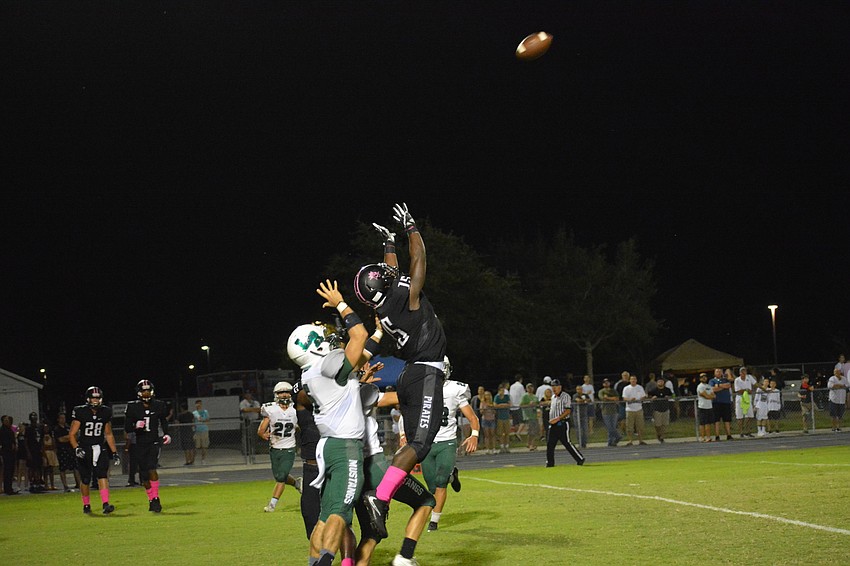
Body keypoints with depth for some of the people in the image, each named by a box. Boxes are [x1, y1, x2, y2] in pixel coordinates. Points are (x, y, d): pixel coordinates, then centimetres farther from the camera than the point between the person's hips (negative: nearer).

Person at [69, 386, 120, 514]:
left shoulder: (105, 412, 3)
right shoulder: (80, 412, -8)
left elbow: (108, 434, 13)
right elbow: (72, 434, -7)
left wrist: (114, 453, 11)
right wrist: (76, 448, -23)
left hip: (100, 448, 2)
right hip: (84, 449, -2)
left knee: (102, 475, -15)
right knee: (85, 479, 7)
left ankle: (106, 504, -24)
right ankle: (86, 505, 25)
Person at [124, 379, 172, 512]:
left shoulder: (159, 405, 2)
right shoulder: (133, 407, -2)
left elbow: (164, 421, 17)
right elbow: (126, 428, 0)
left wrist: (166, 434, 2)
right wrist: (135, 426, -21)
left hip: (154, 443, -1)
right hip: (140, 445, 1)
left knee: (151, 469, -21)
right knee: (144, 475, 5)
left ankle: (155, 498, -15)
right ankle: (151, 500, 21)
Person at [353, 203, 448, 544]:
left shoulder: (383, 306, 7)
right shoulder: (405, 297, -14)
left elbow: (393, 273, 27)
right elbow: (418, 260, -5)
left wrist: (389, 244, 36)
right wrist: (410, 227, 5)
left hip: (407, 375, 9)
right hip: (425, 374, -9)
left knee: (416, 441, 11)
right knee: (419, 442, -16)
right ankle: (381, 497, -27)